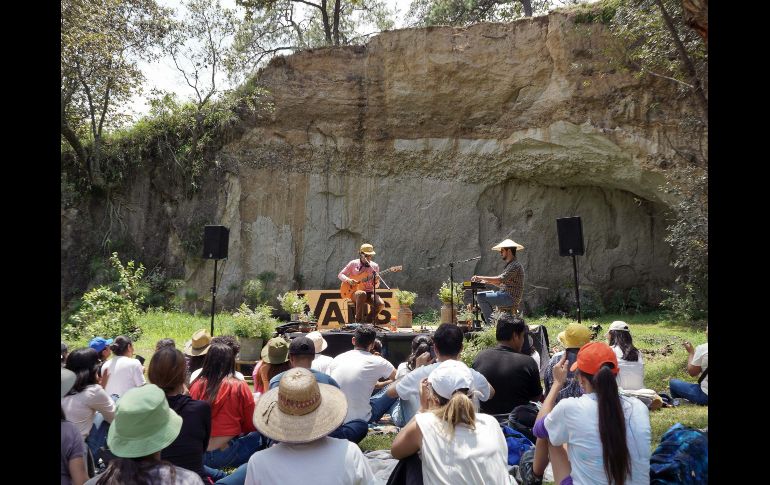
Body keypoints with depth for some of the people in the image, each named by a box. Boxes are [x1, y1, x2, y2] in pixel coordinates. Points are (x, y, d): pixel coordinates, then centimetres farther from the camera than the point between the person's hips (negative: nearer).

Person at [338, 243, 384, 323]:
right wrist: (348, 280, -15)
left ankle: (368, 322, -4)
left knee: (381, 304, -27)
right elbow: (340, 275, 5)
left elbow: (376, 286, 9)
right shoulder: (353, 264, 2)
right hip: (355, 292, -2)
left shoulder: (375, 266, 7)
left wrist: (376, 281, -15)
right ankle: (358, 321, -27)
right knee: (361, 294, -40)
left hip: (369, 292, 3)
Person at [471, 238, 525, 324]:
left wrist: (481, 277, -20)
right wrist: (487, 281, 6)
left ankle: (491, 323, -16)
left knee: (480, 296, -20)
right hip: (505, 295, 11)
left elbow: (500, 279, -25)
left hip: (510, 297, -11)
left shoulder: (515, 265, -14)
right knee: (479, 294, 16)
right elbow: (502, 284, 20)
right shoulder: (509, 265, 19)